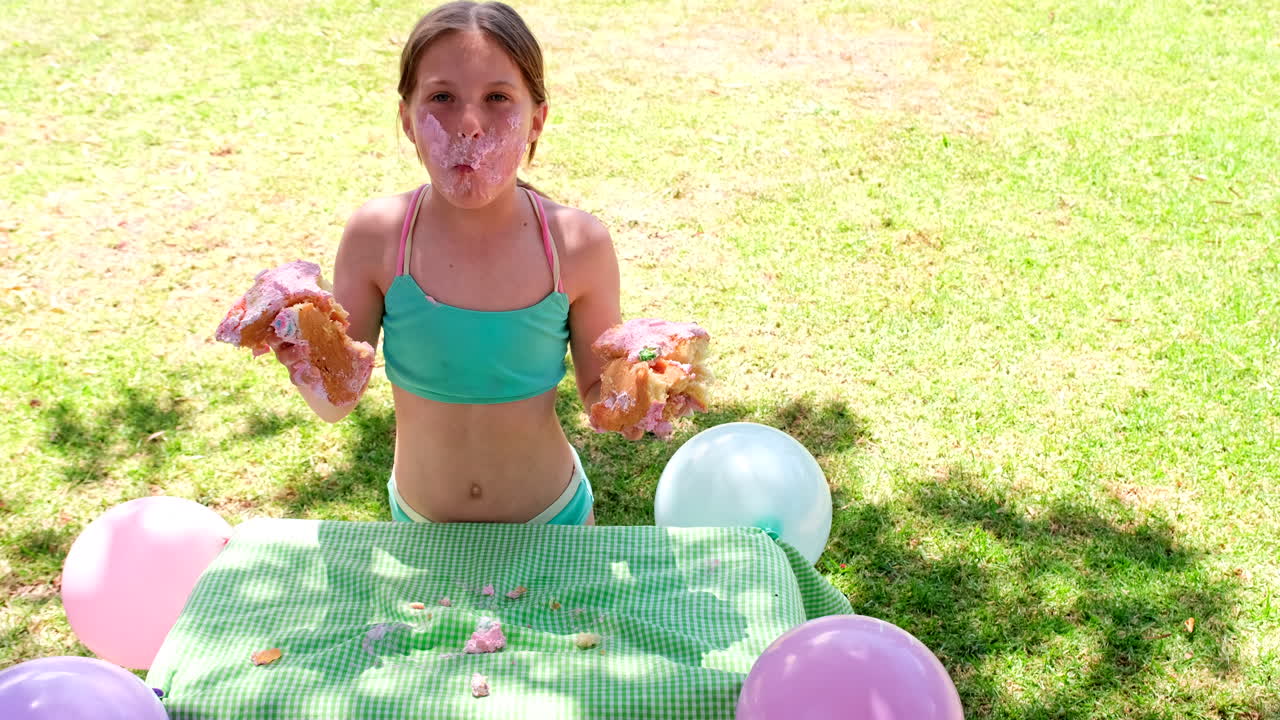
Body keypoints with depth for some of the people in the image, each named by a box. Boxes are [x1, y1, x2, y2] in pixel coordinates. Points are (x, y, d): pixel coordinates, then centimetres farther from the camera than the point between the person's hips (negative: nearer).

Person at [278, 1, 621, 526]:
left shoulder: (579, 246, -22)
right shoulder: (375, 236, -20)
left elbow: (600, 399, -8)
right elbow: (336, 405, -11)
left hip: (551, 520, -1)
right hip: (418, 523, 1)